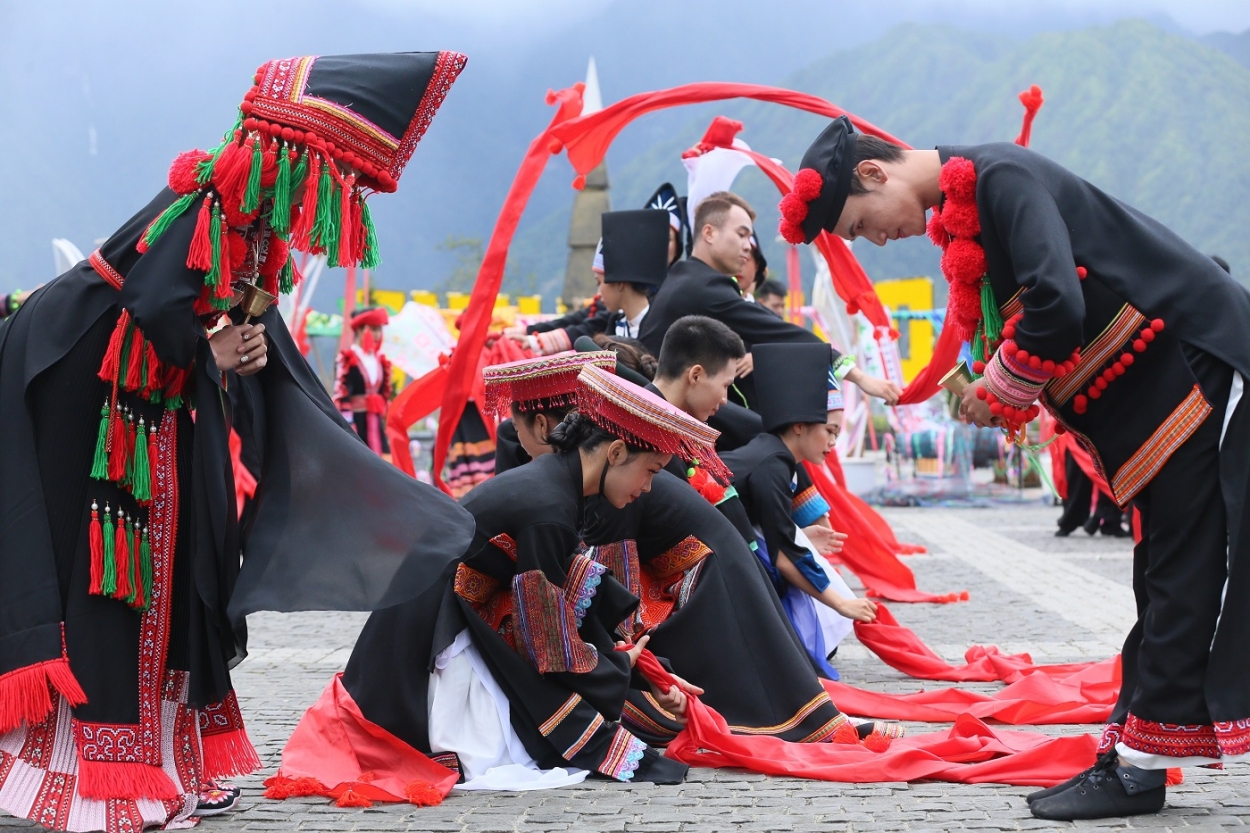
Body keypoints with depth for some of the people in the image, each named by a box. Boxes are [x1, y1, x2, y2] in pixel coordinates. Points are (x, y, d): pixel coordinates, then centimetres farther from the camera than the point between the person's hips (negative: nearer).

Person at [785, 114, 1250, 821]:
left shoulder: (1000, 177, -18)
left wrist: (1001, 386, -13)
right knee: (1167, 583, 10)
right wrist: (999, 393, 2)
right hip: (1160, 402, 10)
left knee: (1184, 581, -8)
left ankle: (1139, 768, -10)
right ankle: (1132, 758, 12)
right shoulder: (963, 207, 13)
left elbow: (1057, 307, -29)